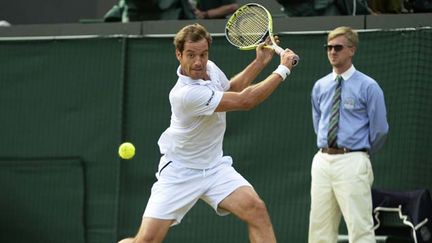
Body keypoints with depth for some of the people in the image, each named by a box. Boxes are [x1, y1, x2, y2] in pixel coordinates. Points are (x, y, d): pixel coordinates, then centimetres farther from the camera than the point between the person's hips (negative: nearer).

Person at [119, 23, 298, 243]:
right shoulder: (186, 94, -29)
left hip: (215, 167, 7)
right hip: (180, 173, -6)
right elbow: (245, 101, -27)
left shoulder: (210, 68, -5)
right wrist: (283, 69, -19)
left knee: (255, 208, -20)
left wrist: (259, 62, 10)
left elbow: (230, 88, 22)